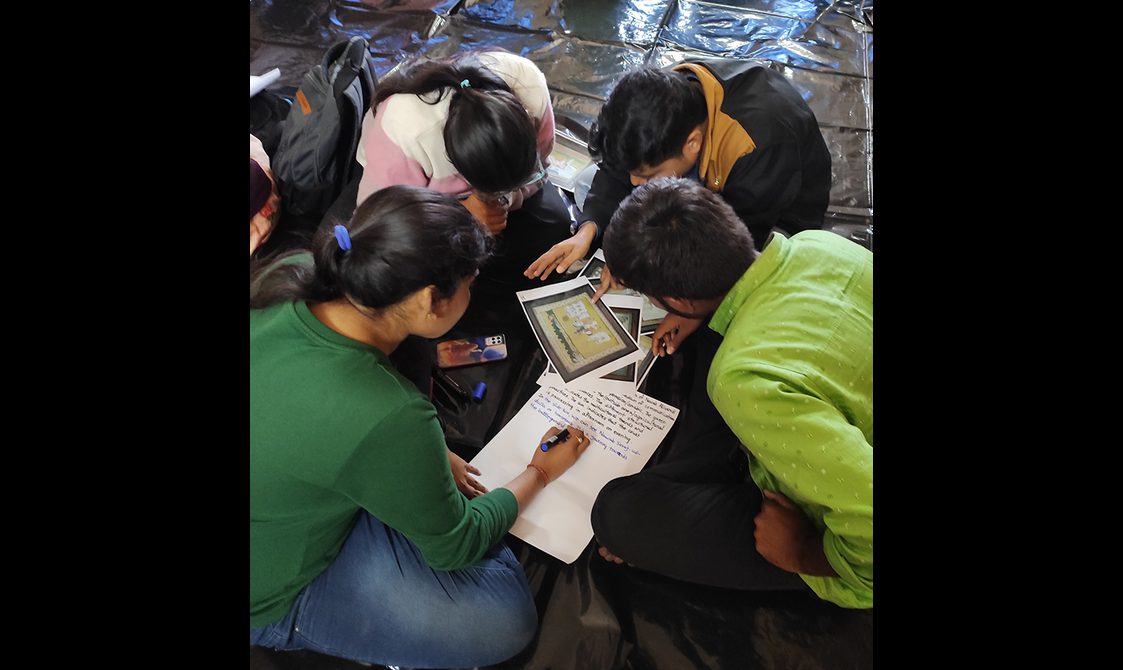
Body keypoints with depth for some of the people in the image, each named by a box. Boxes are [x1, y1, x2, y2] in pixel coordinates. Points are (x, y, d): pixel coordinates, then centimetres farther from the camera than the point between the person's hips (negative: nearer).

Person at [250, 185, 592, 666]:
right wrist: (539, 473, -2)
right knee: (507, 622, -7)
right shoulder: (386, 419, -39)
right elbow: (454, 545, -18)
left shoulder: (287, 277, -18)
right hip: (269, 597, -7)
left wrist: (425, 457, 1)